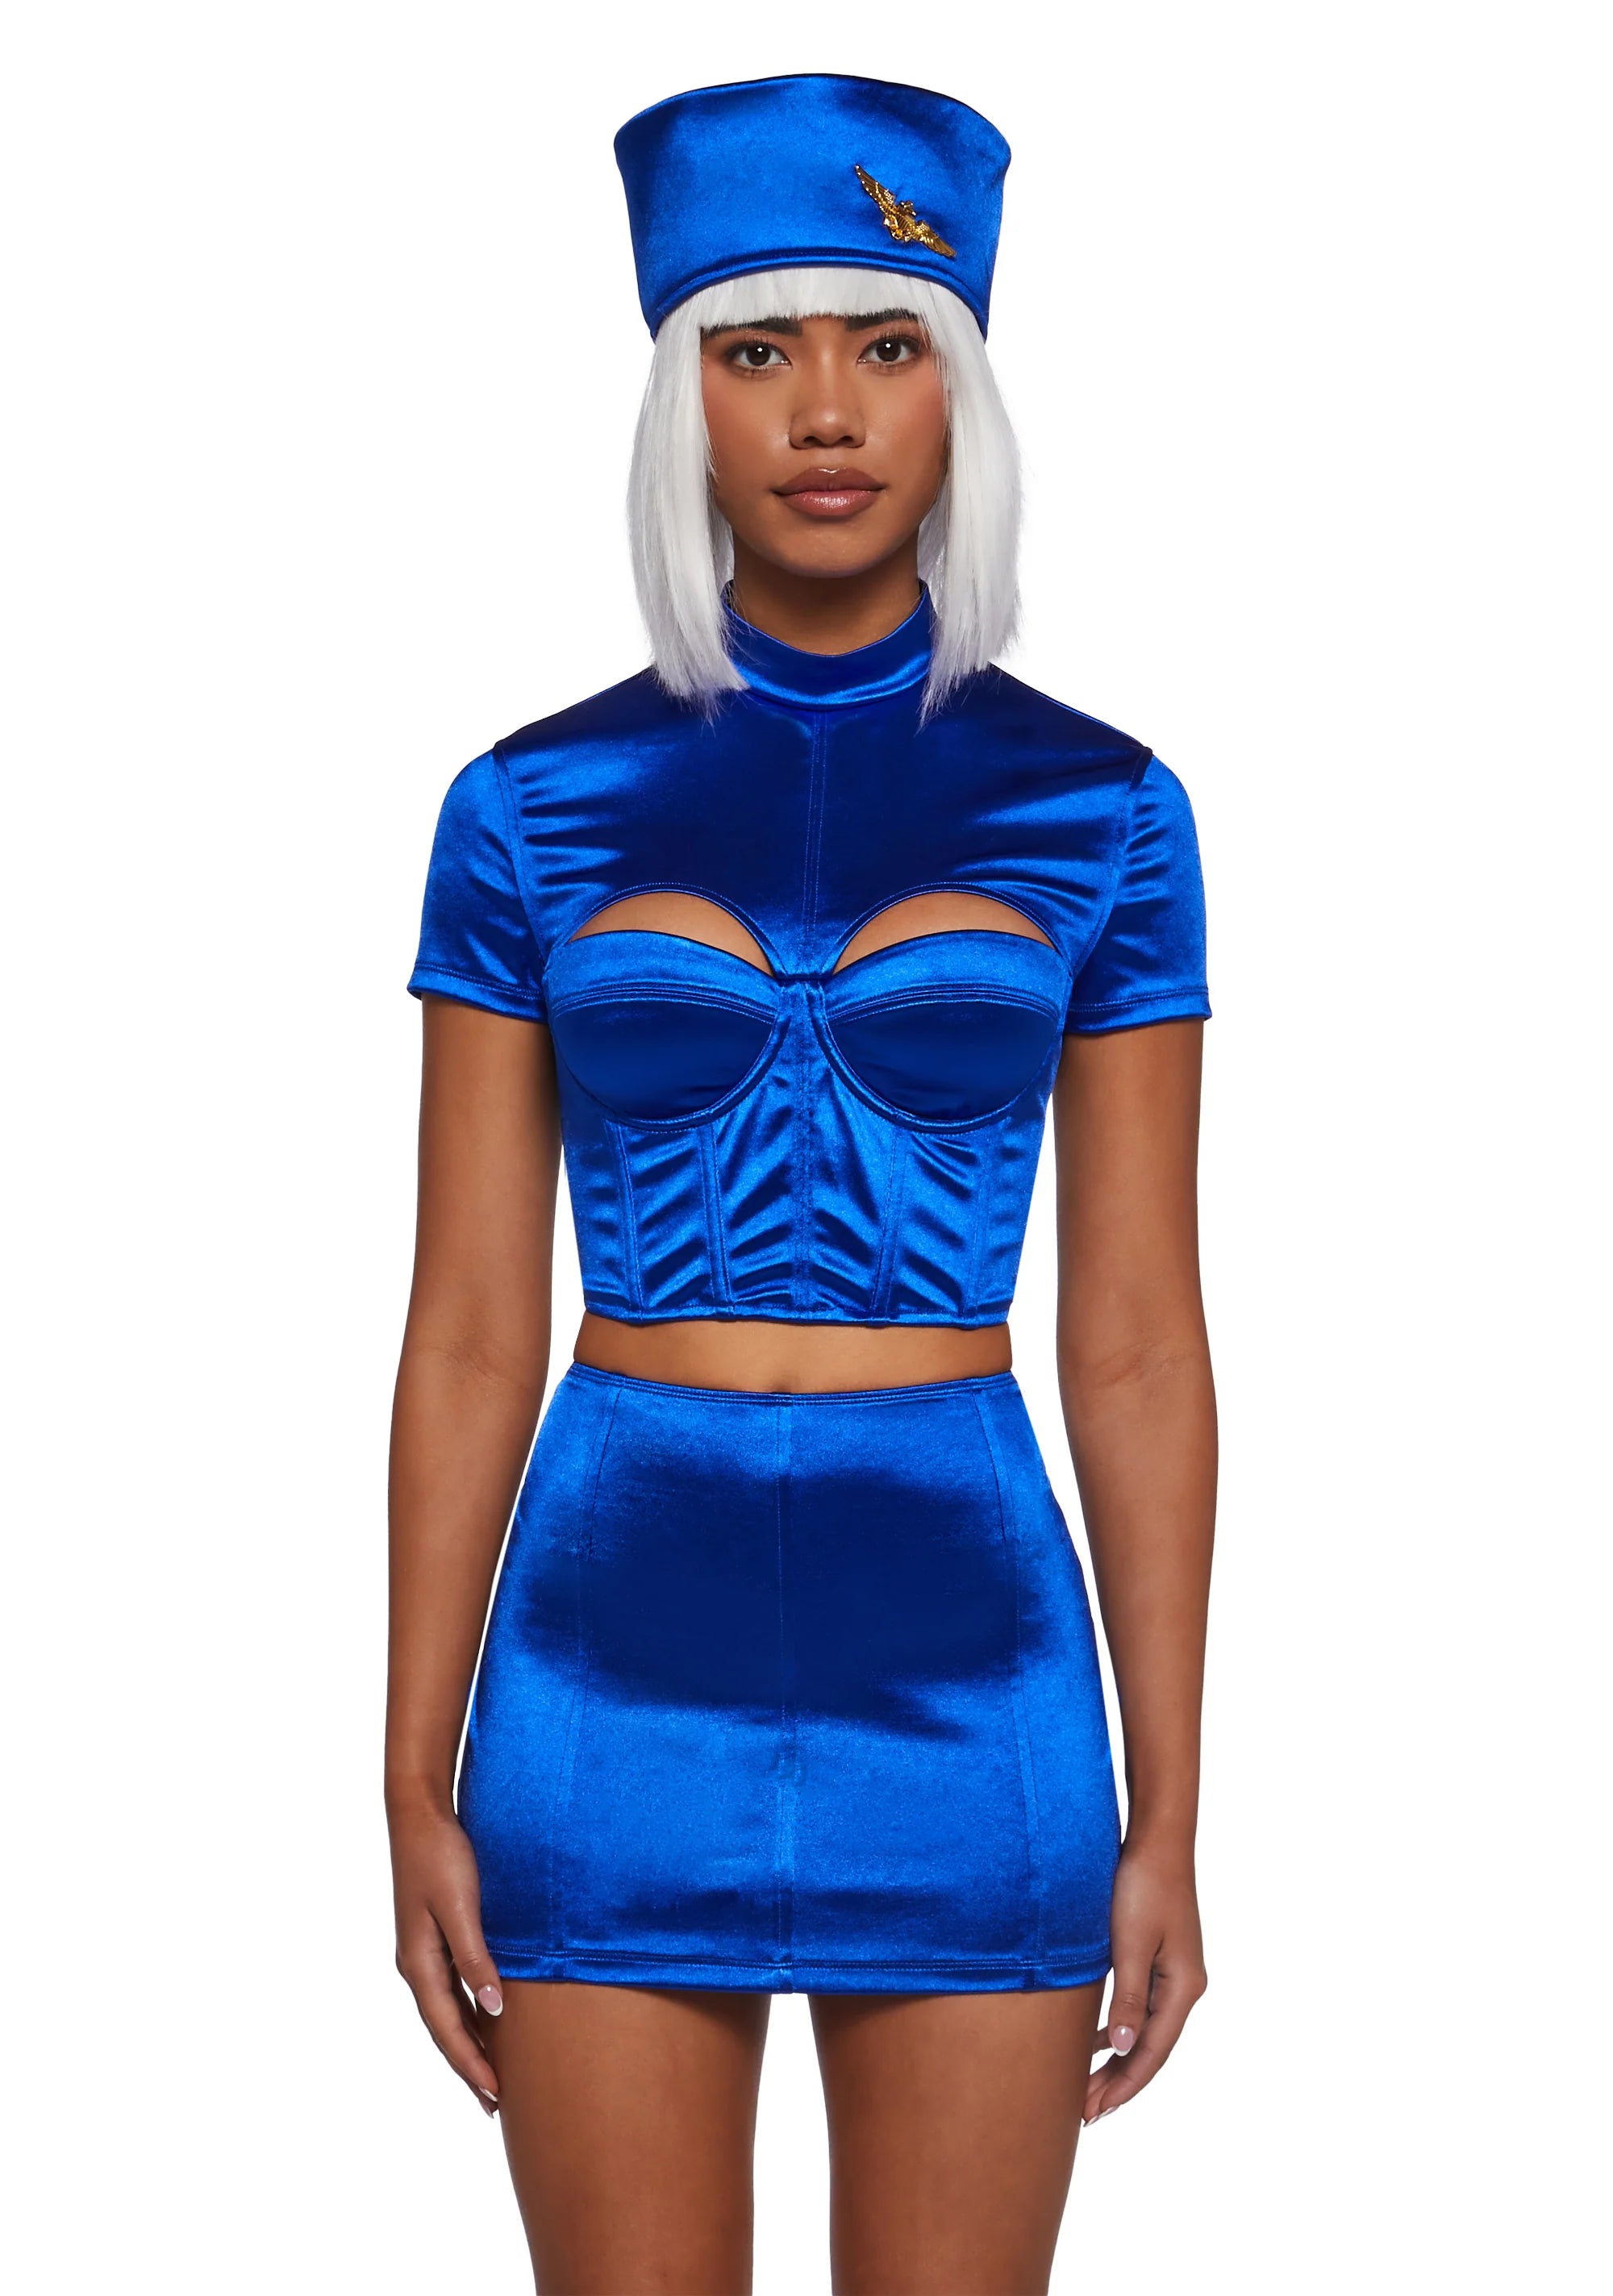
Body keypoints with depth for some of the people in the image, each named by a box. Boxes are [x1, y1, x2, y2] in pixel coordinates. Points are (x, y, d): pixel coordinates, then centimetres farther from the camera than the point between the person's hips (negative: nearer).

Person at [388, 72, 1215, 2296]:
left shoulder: (1097, 809, 1)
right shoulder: (531, 810, 1)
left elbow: (1141, 1343, 2)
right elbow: (468, 1333, 2)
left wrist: (1168, 1818, 0)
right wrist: (416, 1795, 0)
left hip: (964, 1671, 0)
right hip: (620, 1661, 0)